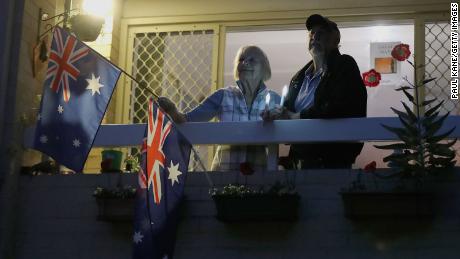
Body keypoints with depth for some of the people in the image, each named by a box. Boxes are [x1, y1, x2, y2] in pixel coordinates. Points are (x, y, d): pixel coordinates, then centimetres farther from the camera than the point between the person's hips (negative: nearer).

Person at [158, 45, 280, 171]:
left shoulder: (273, 99, 5)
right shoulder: (223, 96, 4)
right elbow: (187, 119, 0)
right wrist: (173, 111, -22)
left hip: (261, 170, 0)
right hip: (225, 169, 0)